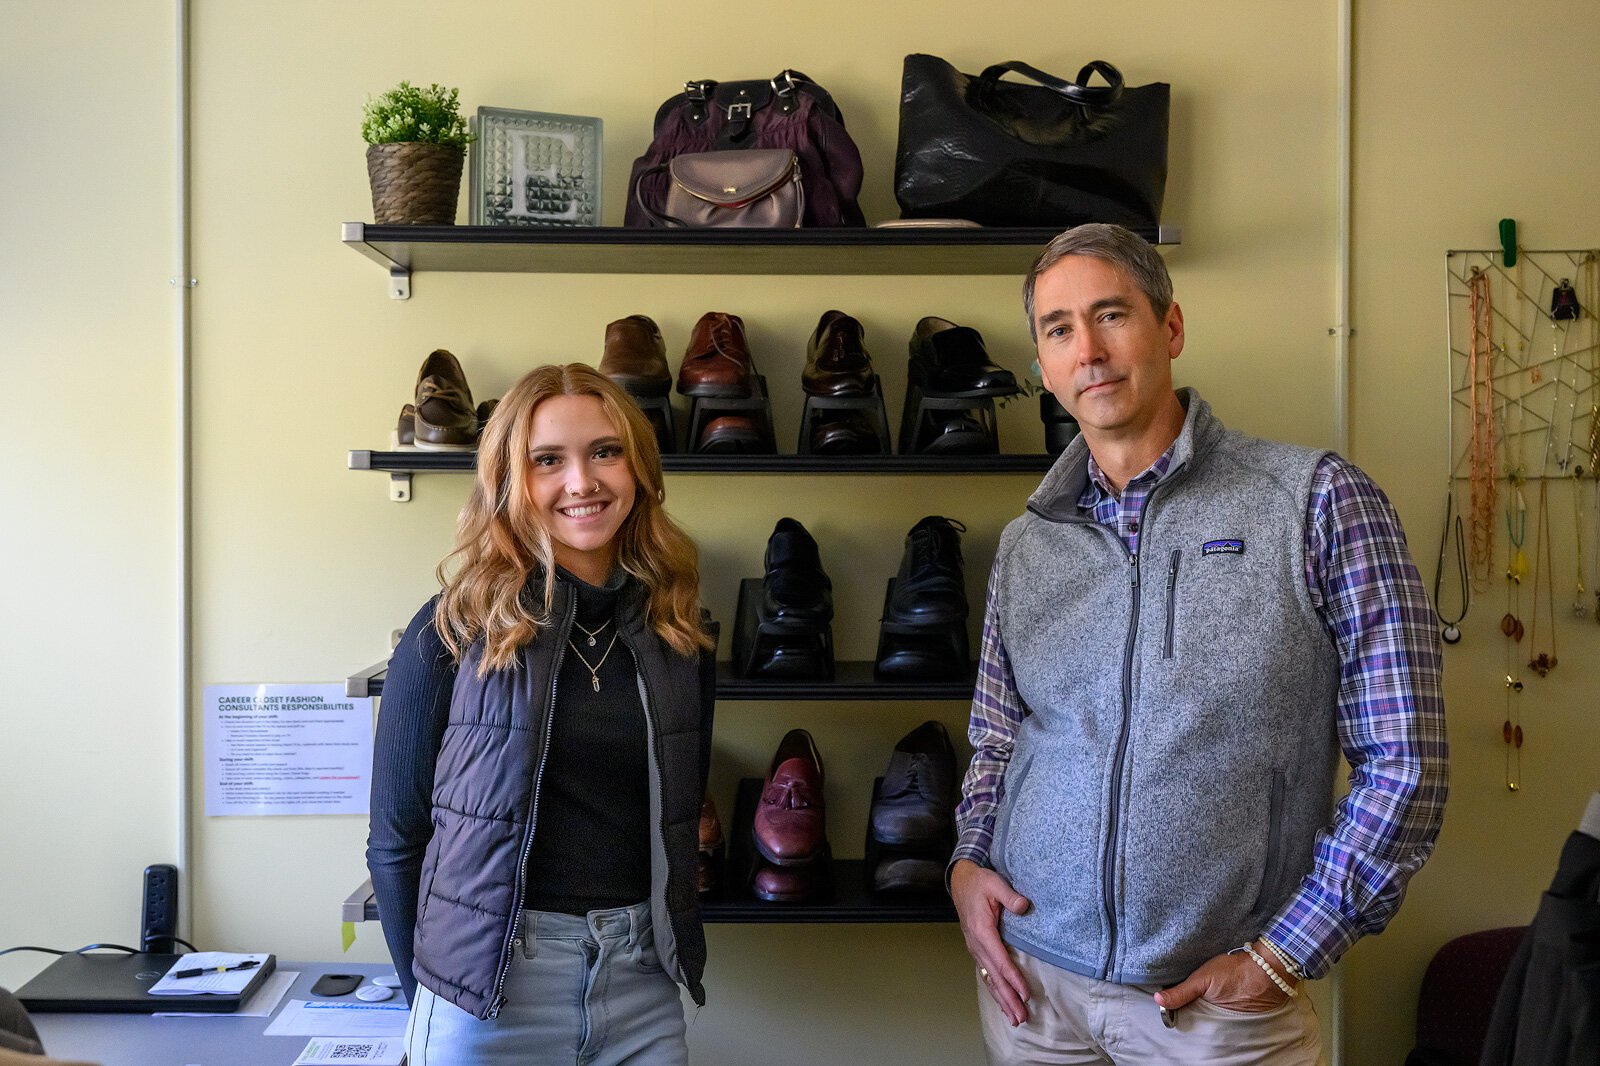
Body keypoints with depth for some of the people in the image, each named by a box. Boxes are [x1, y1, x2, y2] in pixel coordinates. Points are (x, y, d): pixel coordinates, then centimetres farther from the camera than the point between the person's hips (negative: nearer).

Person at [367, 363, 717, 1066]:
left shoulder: (680, 638, 3)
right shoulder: (455, 631, -7)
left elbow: (678, 826, 11)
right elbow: (395, 840, -3)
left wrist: (672, 955, 6)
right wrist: (427, 1000, -1)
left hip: (644, 990, 3)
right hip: (491, 994, -3)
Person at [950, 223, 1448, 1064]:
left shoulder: (1315, 501, -7)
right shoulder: (1025, 542, 6)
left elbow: (1402, 759, -8)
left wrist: (1283, 956, -11)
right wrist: (968, 860, -1)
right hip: (1031, 977, 4)